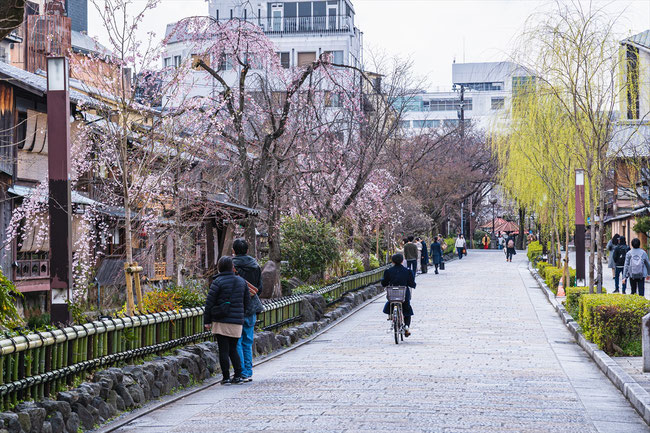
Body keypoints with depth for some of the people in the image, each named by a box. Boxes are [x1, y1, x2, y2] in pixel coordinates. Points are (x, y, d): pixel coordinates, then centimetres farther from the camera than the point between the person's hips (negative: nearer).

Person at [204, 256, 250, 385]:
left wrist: (207, 321, 0)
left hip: (221, 321, -4)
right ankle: (238, 376, 7)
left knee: (223, 350, 0)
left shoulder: (218, 282, -7)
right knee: (233, 349, 14)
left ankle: (226, 378, 0)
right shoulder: (242, 281, 8)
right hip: (237, 321, 4)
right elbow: (247, 301, 15)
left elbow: (209, 302, -7)